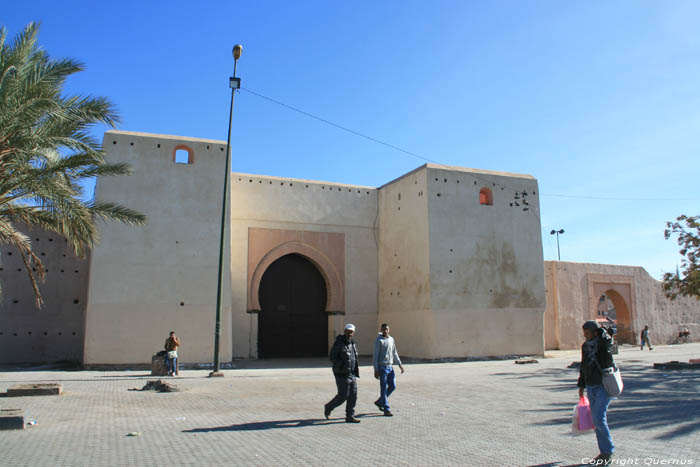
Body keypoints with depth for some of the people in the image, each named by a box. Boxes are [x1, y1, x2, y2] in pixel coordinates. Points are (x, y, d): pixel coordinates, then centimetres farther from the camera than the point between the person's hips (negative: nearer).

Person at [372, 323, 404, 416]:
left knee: (392, 386, 8)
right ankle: (386, 410, 3)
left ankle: (379, 402, 25)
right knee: (384, 388, -3)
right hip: (382, 367, -7)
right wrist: (376, 370, -14)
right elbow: (375, 356, -9)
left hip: (390, 367, 7)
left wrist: (400, 364, 13)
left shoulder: (391, 339, 11)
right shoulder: (379, 340, -8)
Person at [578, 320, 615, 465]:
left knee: (599, 419, -12)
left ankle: (608, 453, 3)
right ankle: (604, 452, 20)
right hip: (591, 387, 7)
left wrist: (600, 330, -18)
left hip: (603, 387, -7)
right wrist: (581, 385, 19)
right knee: (597, 420, 10)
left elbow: (606, 339, -34)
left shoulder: (605, 343, -9)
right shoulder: (585, 346, 9)